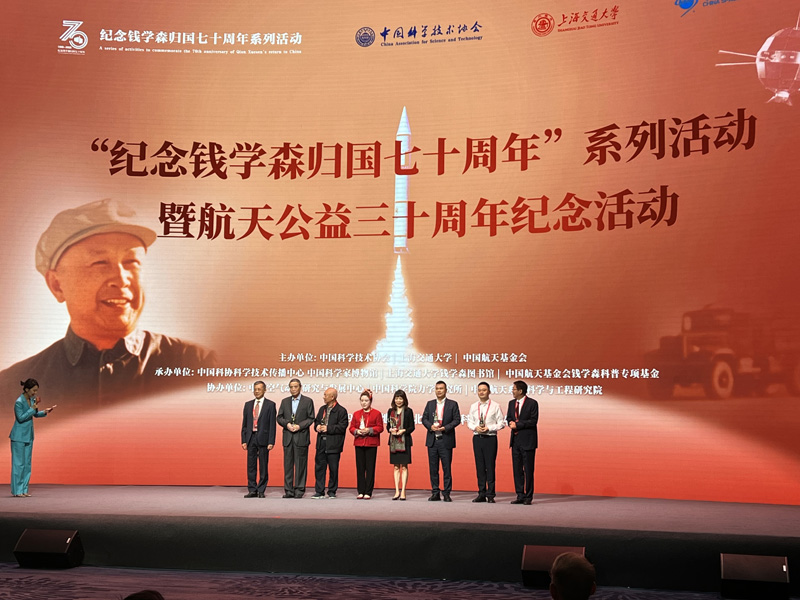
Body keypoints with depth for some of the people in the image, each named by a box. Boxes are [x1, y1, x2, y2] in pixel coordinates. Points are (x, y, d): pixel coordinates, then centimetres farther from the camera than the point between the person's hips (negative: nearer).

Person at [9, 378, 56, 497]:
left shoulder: (32, 399, 6)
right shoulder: (19, 402, -18)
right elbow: (21, 418, -20)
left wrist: (44, 412, 0)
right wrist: (32, 409, -22)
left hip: (28, 436, 8)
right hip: (19, 437, -8)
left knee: (27, 463, 8)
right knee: (18, 463, -5)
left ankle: (23, 489, 13)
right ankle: (16, 491, 1)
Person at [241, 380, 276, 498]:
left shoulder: (270, 405, 0)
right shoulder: (248, 404, 12)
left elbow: (272, 424, -4)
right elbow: (244, 423, 12)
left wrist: (271, 442, -10)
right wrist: (244, 440, 4)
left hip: (263, 438, -4)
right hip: (251, 438, 4)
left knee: (263, 466, 1)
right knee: (251, 466, 5)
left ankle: (261, 490, 8)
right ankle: (252, 490, 12)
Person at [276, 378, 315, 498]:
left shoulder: (308, 401, 3)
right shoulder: (285, 401, 13)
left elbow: (311, 418, 0)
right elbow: (279, 417, 11)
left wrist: (299, 426, -13)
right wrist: (287, 424, -8)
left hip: (301, 437, -3)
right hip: (288, 437, 3)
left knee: (301, 464, -2)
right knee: (288, 464, 3)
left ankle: (299, 490, 3)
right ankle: (289, 490, 8)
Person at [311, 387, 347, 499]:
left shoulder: (341, 411, -5)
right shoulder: (322, 409, 16)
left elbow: (342, 427, -12)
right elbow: (316, 422, 23)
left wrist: (328, 428, -16)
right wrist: (317, 426, 0)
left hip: (333, 445, -6)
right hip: (321, 443, 6)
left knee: (333, 469, 3)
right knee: (319, 467, 4)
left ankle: (332, 491, 14)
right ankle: (319, 492, 9)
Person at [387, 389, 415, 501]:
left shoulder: (408, 411, 0)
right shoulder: (391, 411, 10)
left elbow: (412, 427, 0)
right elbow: (388, 425, 14)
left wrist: (403, 431, -17)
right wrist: (391, 430, -7)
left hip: (405, 441, -3)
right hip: (393, 441, 3)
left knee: (404, 466, -2)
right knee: (396, 467, 6)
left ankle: (403, 491, 0)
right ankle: (397, 491, 8)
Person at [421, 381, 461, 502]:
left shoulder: (453, 404, 4)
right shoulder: (430, 404, 14)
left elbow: (457, 420, -2)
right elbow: (424, 418, 10)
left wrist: (445, 428, -14)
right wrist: (431, 426, -9)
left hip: (446, 440, -3)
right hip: (432, 440, 3)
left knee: (447, 468, -2)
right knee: (433, 468, 5)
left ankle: (446, 493, 4)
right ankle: (435, 493, 11)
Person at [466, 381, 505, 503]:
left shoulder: (495, 406, 0)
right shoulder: (473, 406, 12)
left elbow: (501, 423, -2)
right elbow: (469, 421, 14)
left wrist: (489, 428, -14)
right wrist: (475, 427, -6)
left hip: (490, 438, -4)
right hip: (477, 438, 4)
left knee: (490, 466, -4)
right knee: (479, 466, 6)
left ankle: (490, 495, 1)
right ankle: (481, 494, 13)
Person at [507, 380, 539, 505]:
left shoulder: (532, 403, -8)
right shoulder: (512, 403, 13)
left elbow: (533, 421, -13)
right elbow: (508, 418, 16)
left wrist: (517, 424, -15)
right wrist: (511, 423, -7)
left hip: (527, 441, -7)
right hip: (515, 440, 7)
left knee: (528, 470, -2)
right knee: (517, 469, 7)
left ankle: (528, 497, 5)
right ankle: (520, 496, 14)